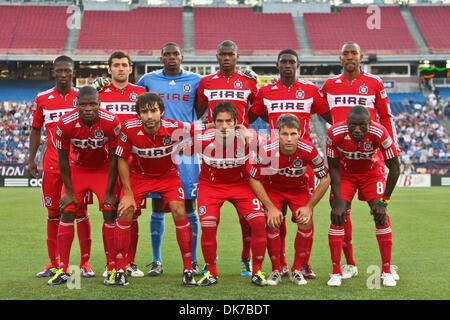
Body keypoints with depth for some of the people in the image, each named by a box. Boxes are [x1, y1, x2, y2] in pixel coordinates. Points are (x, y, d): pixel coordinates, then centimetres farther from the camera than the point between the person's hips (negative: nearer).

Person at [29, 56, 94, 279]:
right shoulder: (42, 99, 7)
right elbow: (36, 130, 13)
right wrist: (31, 159, 6)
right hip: (52, 164, 2)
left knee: (80, 212, -2)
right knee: (54, 213, 5)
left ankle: (85, 263, 6)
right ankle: (53, 264, 13)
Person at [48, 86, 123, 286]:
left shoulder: (111, 122, -27)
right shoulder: (65, 124, -25)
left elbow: (114, 158, -16)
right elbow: (63, 159, -11)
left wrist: (109, 192, -14)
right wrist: (69, 191, -10)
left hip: (103, 169, -1)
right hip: (77, 169, 1)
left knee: (110, 213, -12)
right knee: (67, 213, -6)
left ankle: (117, 269, -5)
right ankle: (63, 269, 4)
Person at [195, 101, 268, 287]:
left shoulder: (248, 137, -22)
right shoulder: (203, 140, -23)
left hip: (241, 184, 1)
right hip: (211, 186, 0)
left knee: (259, 221, -16)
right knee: (208, 226, -19)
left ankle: (257, 271, 3)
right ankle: (211, 272, 5)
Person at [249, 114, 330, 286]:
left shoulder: (308, 150, -30)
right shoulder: (267, 150, -31)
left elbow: (325, 178, -15)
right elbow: (254, 180, -17)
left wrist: (309, 206, -15)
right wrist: (271, 208, -20)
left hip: (299, 187, 1)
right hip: (272, 187, -1)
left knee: (306, 222, -16)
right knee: (272, 224, -18)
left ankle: (298, 270, 0)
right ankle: (276, 270, 0)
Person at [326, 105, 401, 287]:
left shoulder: (380, 134, -33)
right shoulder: (335, 133, -31)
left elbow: (395, 167, -20)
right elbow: (334, 168, -17)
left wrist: (383, 201, -19)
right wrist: (338, 201, -20)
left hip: (372, 172, 0)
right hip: (345, 173, 0)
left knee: (381, 215, -12)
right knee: (337, 215, -12)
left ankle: (387, 272, 1)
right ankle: (336, 272, -3)